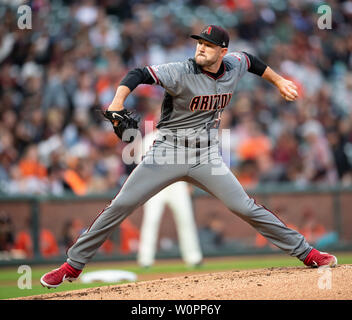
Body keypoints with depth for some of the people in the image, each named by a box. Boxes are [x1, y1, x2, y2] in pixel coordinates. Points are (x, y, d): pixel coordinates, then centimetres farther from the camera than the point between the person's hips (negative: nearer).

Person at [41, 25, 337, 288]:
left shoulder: (234, 66, 0)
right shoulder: (181, 73, -16)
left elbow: (249, 60, 24)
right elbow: (140, 74, -28)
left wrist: (278, 80, 28)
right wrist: (118, 100, -45)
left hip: (207, 158, 3)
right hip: (167, 154, -3)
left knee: (246, 208, -5)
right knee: (120, 206, -6)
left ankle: (305, 252, 7)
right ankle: (73, 265, 3)